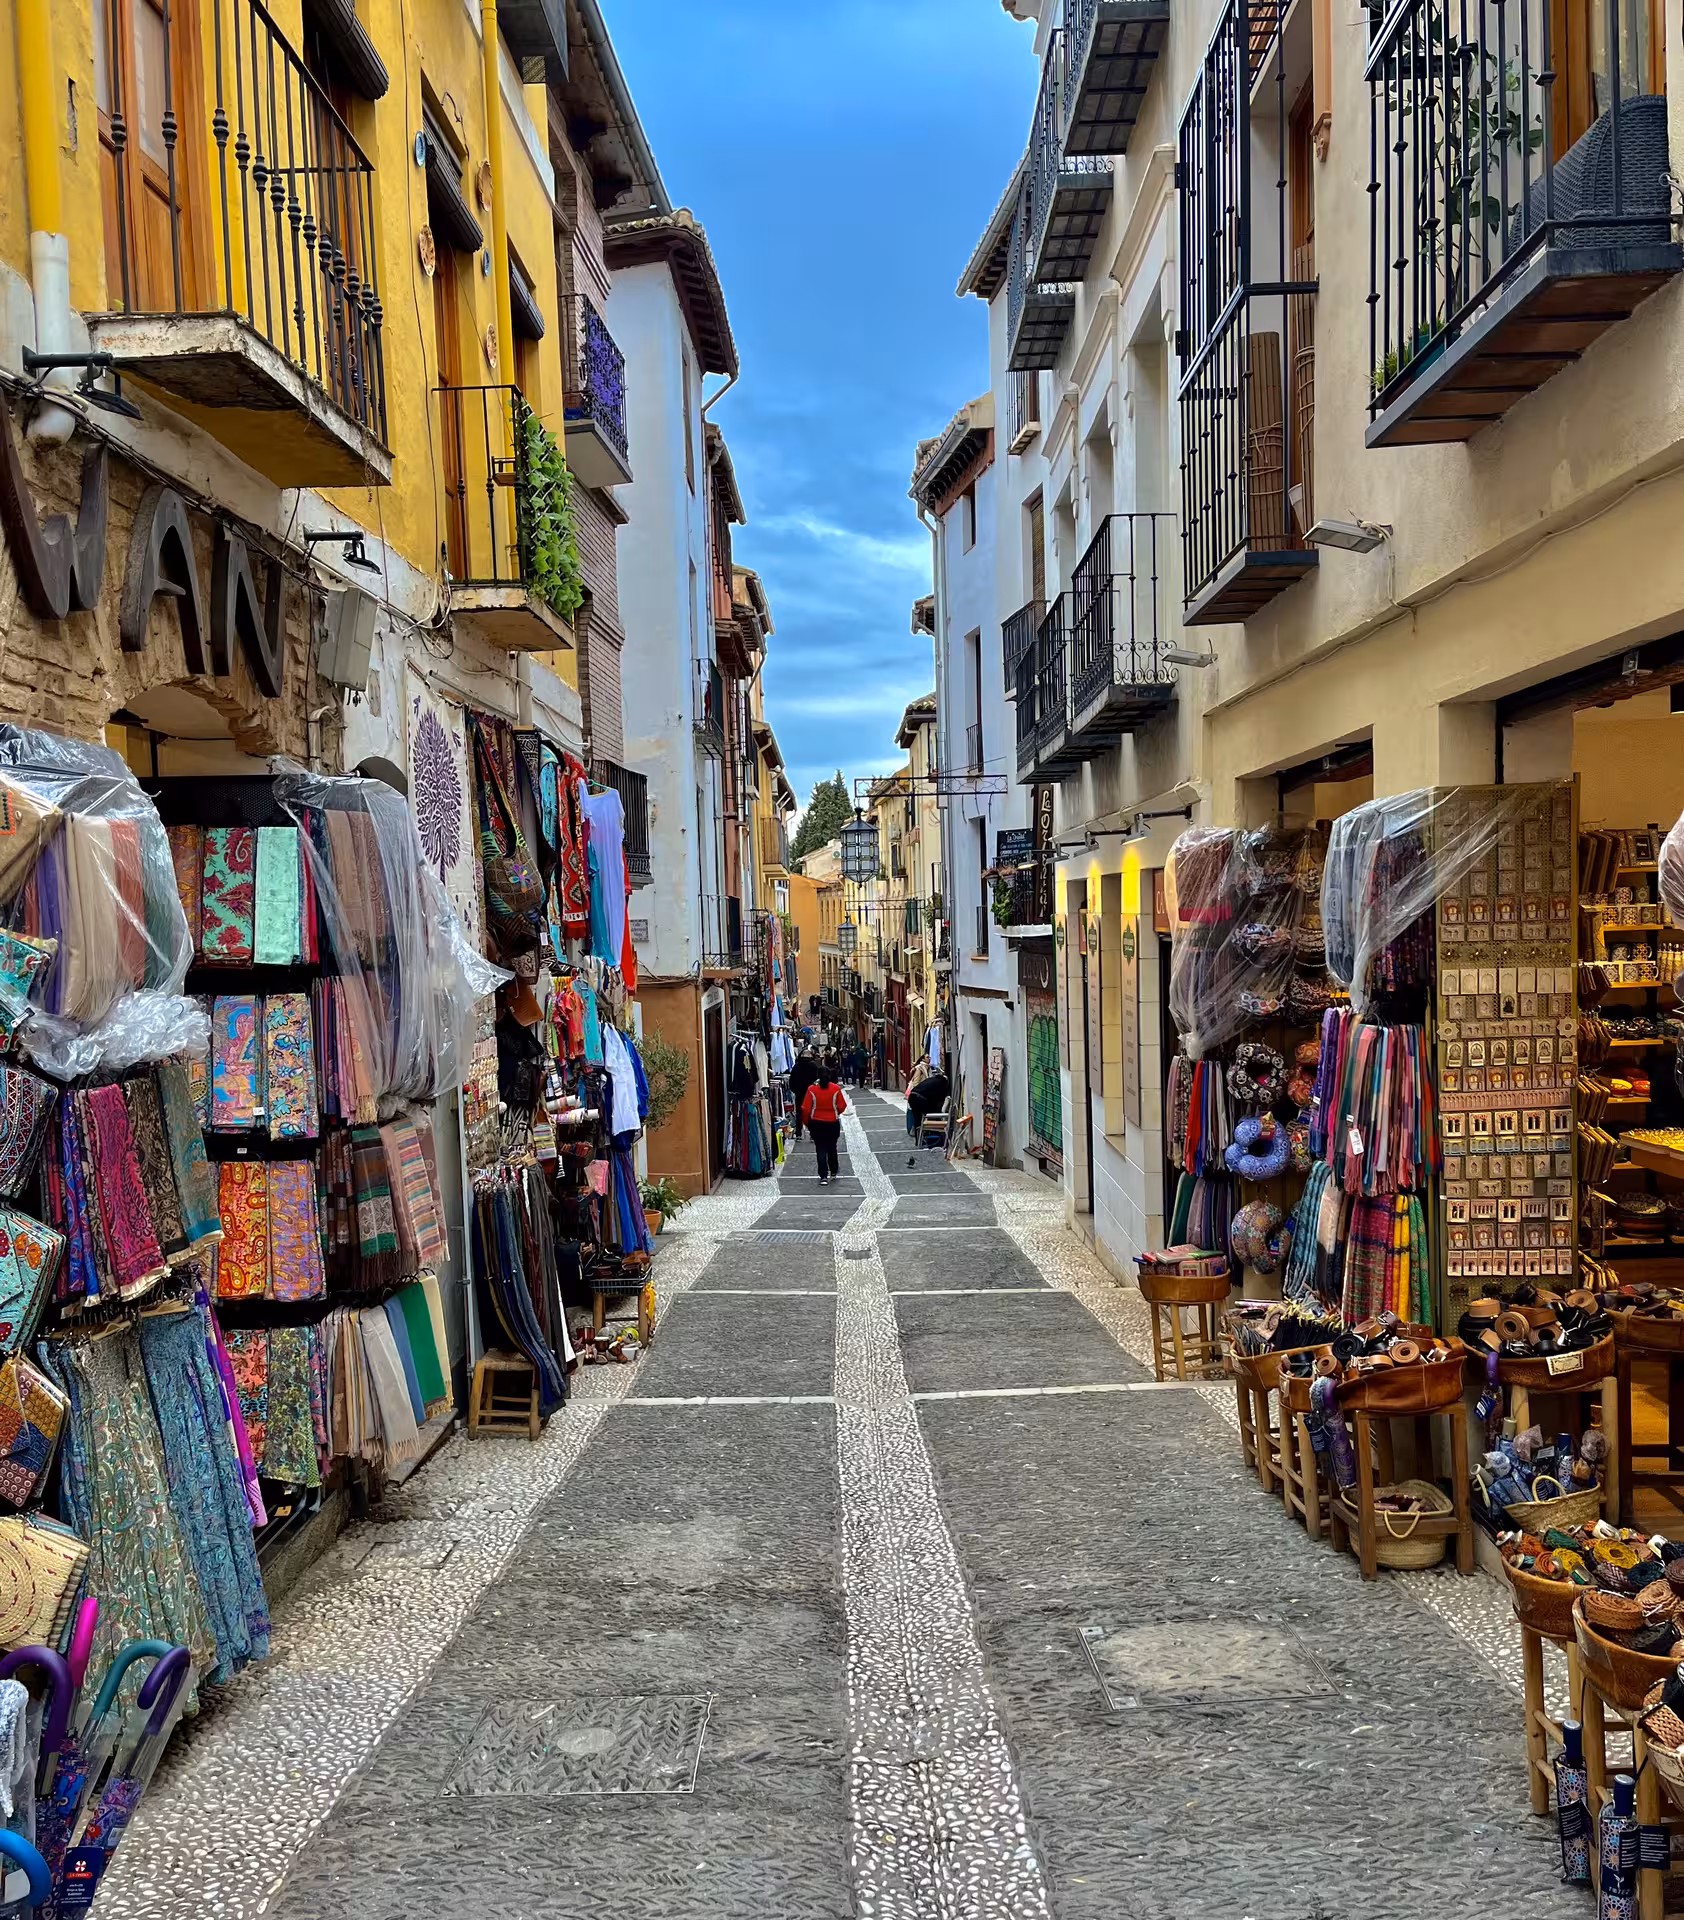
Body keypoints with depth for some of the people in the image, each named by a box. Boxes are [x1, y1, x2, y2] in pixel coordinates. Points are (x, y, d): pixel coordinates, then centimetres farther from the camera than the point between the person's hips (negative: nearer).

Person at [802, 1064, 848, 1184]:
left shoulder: (812, 1089, -12)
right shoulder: (836, 1088, -11)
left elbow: (806, 1109, -10)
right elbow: (842, 1106, -6)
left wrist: (806, 1122, 7)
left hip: (816, 1123, -1)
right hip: (832, 1123, 1)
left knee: (820, 1149, 5)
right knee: (831, 1147, 19)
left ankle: (823, 1177, -2)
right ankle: (833, 1172, 34)